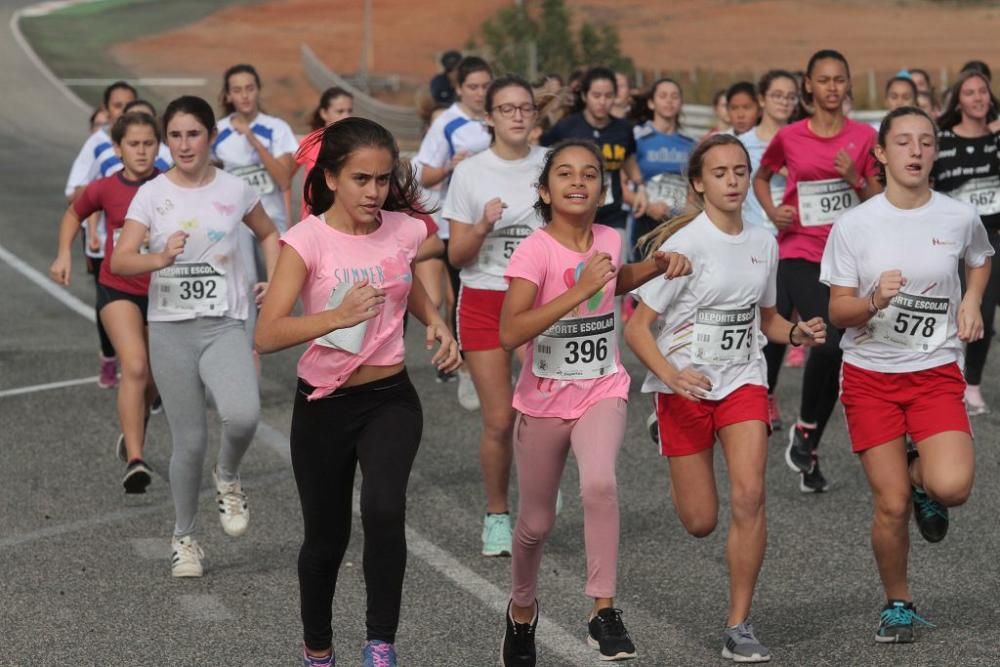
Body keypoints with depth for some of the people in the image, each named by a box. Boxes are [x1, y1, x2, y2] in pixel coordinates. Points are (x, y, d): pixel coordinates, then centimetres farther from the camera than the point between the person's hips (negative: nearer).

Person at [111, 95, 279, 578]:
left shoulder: (234, 190, 2)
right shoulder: (152, 194, -2)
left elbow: (268, 234, 22)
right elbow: (119, 261, -14)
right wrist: (161, 259, -34)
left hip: (224, 326, 0)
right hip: (170, 327, 0)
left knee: (242, 415, -27)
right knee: (189, 441, 2)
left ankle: (228, 477, 7)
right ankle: (184, 538, 24)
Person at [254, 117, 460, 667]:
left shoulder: (405, 230, -4)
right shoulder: (307, 240, -15)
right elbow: (267, 336, -26)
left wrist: (437, 326, -1)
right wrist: (338, 316, -40)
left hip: (390, 400, 1)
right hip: (323, 406, -1)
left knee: (384, 509, -25)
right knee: (326, 537, 11)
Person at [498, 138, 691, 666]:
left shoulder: (608, 240, -1)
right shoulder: (534, 251, -17)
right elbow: (509, 334, -30)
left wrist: (659, 265, 7)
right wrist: (579, 290, -33)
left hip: (601, 391, 2)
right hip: (543, 400, -2)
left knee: (600, 483, -29)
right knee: (536, 522, 12)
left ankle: (603, 611, -20)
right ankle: (522, 611, 41)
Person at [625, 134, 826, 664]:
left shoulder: (763, 243, 3)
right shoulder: (684, 244, -13)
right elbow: (637, 328, -15)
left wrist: (798, 333, -3)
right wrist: (672, 376, -30)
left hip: (743, 382, 3)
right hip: (684, 387, -3)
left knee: (749, 496, -17)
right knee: (700, 522, 3)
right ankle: (679, 475, 42)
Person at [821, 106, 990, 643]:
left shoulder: (959, 217, -3)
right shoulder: (854, 225, -8)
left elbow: (980, 258, 21)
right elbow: (838, 313, -6)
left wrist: (971, 302, 2)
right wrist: (875, 301, -26)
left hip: (937, 372, 1)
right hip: (869, 374, -1)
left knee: (952, 487, -22)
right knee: (891, 506, -2)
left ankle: (921, 475, 16)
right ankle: (898, 605, 24)